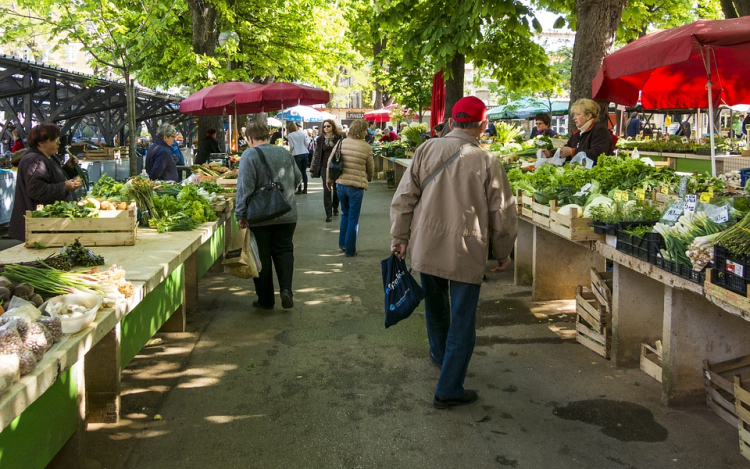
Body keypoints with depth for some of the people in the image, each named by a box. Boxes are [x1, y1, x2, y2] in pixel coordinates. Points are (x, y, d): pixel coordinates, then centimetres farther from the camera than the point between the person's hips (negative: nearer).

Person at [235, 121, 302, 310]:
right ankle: (286, 288, -6)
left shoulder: (249, 155, -10)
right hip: (287, 214, 4)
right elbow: (297, 178, 17)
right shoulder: (285, 153, 6)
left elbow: (244, 188, -15)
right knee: (284, 251, 14)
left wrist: (241, 215, -9)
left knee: (262, 256, 6)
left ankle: (265, 299, 13)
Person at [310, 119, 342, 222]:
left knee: (337, 189, 11)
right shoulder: (320, 139, 3)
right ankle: (328, 214, -2)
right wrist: (313, 169, 5)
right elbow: (316, 155, 6)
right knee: (327, 190, -5)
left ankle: (335, 208, 34)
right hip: (325, 167, 0)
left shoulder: (339, 138, -2)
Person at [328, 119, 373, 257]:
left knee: (345, 215, 24)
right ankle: (349, 250, 11)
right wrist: (369, 178, 25)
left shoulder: (342, 143, 0)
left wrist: (330, 179, 17)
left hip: (341, 185, 4)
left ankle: (342, 243, 28)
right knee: (353, 219, 6)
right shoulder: (366, 147, -8)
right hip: (356, 186, -4)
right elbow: (370, 167, 3)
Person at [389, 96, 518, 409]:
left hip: (425, 250, 4)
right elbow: (502, 216, -3)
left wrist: (400, 237, 9)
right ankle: (449, 391, 12)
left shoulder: (426, 150, -3)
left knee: (436, 306, 27)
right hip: (467, 254, -4)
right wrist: (503, 255, 10)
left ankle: (440, 354, 51)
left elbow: (403, 198, -1)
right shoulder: (488, 163, -10)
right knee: (462, 323, 7)